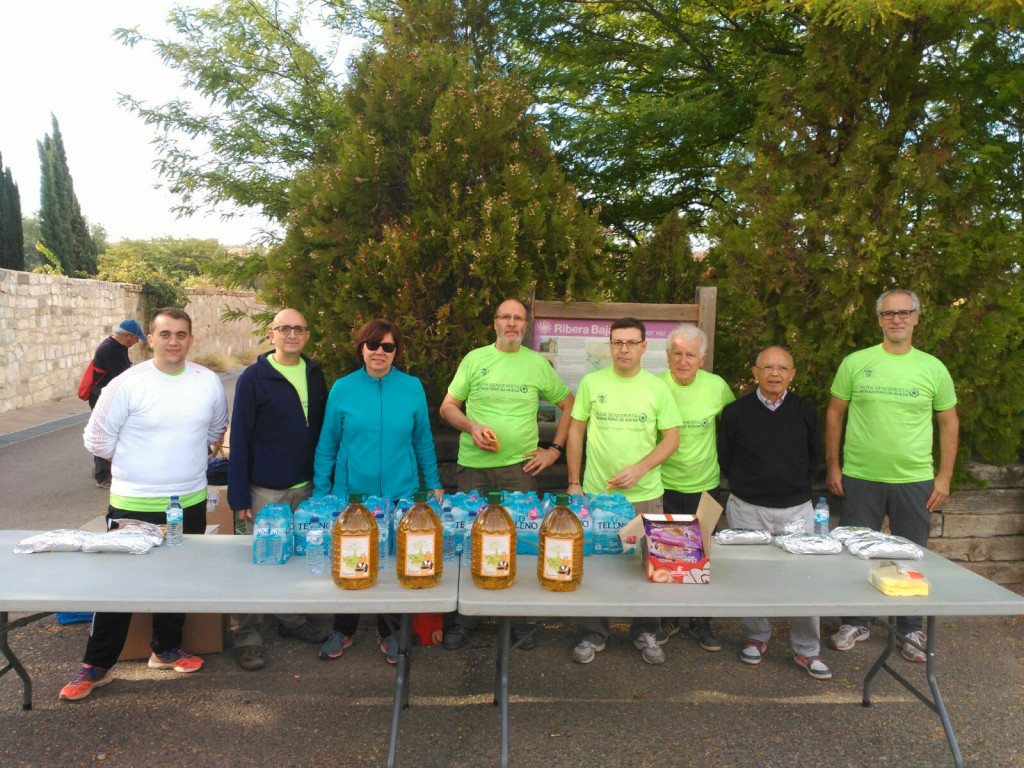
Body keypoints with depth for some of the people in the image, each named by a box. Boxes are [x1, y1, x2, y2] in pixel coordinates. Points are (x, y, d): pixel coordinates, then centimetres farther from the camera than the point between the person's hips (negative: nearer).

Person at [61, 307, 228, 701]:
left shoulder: (209, 382, -1)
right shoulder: (127, 384, -11)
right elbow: (98, 438, -4)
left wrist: (187, 459, 10)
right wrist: (137, 464, 2)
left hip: (190, 502, 3)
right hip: (133, 504, -3)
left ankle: (166, 648, 35)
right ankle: (96, 666, 24)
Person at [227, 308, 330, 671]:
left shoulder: (314, 375, 6)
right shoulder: (253, 378, -8)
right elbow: (239, 438, -8)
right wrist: (238, 495, -11)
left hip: (306, 487, 4)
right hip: (265, 490, -4)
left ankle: (293, 618, 33)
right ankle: (247, 635, 19)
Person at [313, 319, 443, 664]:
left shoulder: (412, 387, -2)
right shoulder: (342, 389, -2)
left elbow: (423, 441, 6)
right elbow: (327, 444, 3)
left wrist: (433, 484, 6)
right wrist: (321, 491, 2)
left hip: (401, 495, 0)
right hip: (351, 495, 0)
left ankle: (389, 633, 34)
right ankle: (343, 630, 36)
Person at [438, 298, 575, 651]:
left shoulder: (538, 363, 7)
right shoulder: (475, 358, 6)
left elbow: (569, 405, 12)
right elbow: (448, 407, 7)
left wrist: (554, 449, 4)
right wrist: (471, 428, -11)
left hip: (519, 467, 0)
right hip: (473, 466, 0)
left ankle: (518, 618, 21)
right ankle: (467, 615, 23)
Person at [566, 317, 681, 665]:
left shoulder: (657, 387, 1)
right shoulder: (592, 383, 0)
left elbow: (671, 438, 1)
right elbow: (576, 431, 5)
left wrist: (639, 469, -13)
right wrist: (574, 483, 1)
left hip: (645, 495, 1)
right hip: (596, 493, 0)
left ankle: (646, 634, 30)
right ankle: (593, 635, 25)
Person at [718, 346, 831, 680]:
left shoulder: (805, 411, 5)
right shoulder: (736, 411, -1)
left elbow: (814, 457, 16)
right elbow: (724, 459, 7)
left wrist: (796, 484, 11)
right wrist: (746, 486, 6)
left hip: (796, 508, 1)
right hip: (748, 509, -1)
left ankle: (806, 650, 18)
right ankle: (757, 638, 28)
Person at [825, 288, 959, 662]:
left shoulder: (933, 368, 1)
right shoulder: (855, 363, -2)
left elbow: (949, 423, 8)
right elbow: (835, 414, 3)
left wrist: (944, 476, 3)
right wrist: (833, 466, 0)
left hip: (915, 480, 1)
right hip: (860, 477, -1)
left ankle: (911, 630, 30)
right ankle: (854, 623, 27)